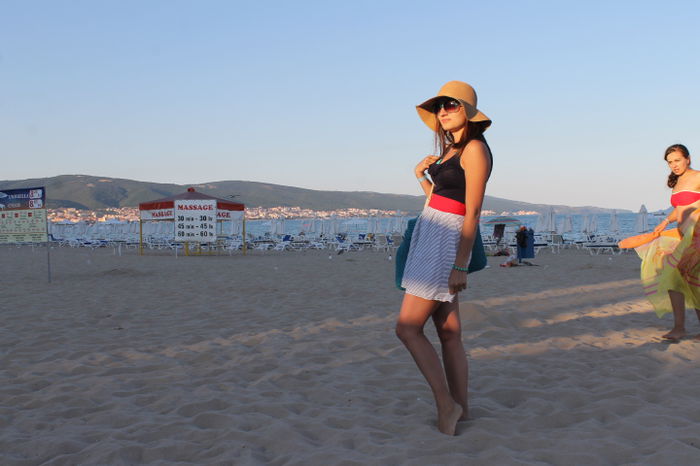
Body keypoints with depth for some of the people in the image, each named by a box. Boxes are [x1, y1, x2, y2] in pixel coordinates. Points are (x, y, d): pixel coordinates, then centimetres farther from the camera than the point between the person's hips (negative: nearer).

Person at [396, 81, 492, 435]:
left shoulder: (475, 149, -10)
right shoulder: (451, 149, 18)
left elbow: (472, 212, -17)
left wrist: (460, 265, -21)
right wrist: (421, 177, 6)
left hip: (447, 243, -9)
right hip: (430, 238, 9)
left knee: (407, 328, -10)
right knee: (448, 333, 9)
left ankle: (446, 405, -2)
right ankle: (460, 408, 16)